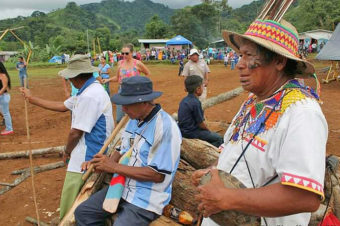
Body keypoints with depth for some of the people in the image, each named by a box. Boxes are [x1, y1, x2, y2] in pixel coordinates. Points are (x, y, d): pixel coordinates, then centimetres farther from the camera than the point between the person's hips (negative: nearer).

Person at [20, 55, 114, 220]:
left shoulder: (89, 96, -24)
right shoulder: (88, 90, 10)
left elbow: (75, 133, -20)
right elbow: (62, 106, 20)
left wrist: (67, 151, 0)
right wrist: (32, 99, 26)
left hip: (86, 159, -10)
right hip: (90, 155, 10)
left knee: (71, 209, 3)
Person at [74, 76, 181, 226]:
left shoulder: (166, 127, -23)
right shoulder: (134, 119, 4)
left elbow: (157, 174, -24)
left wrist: (114, 167, -21)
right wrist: (105, 164, -8)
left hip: (146, 200, -8)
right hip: (123, 187, 8)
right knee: (82, 213, 9)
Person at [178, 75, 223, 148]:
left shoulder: (184, 100, 5)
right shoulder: (195, 103, -21)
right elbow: (201, 123, -16)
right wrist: (208, 130, 4)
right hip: (191, 133, -9)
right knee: (219, 138, -3)